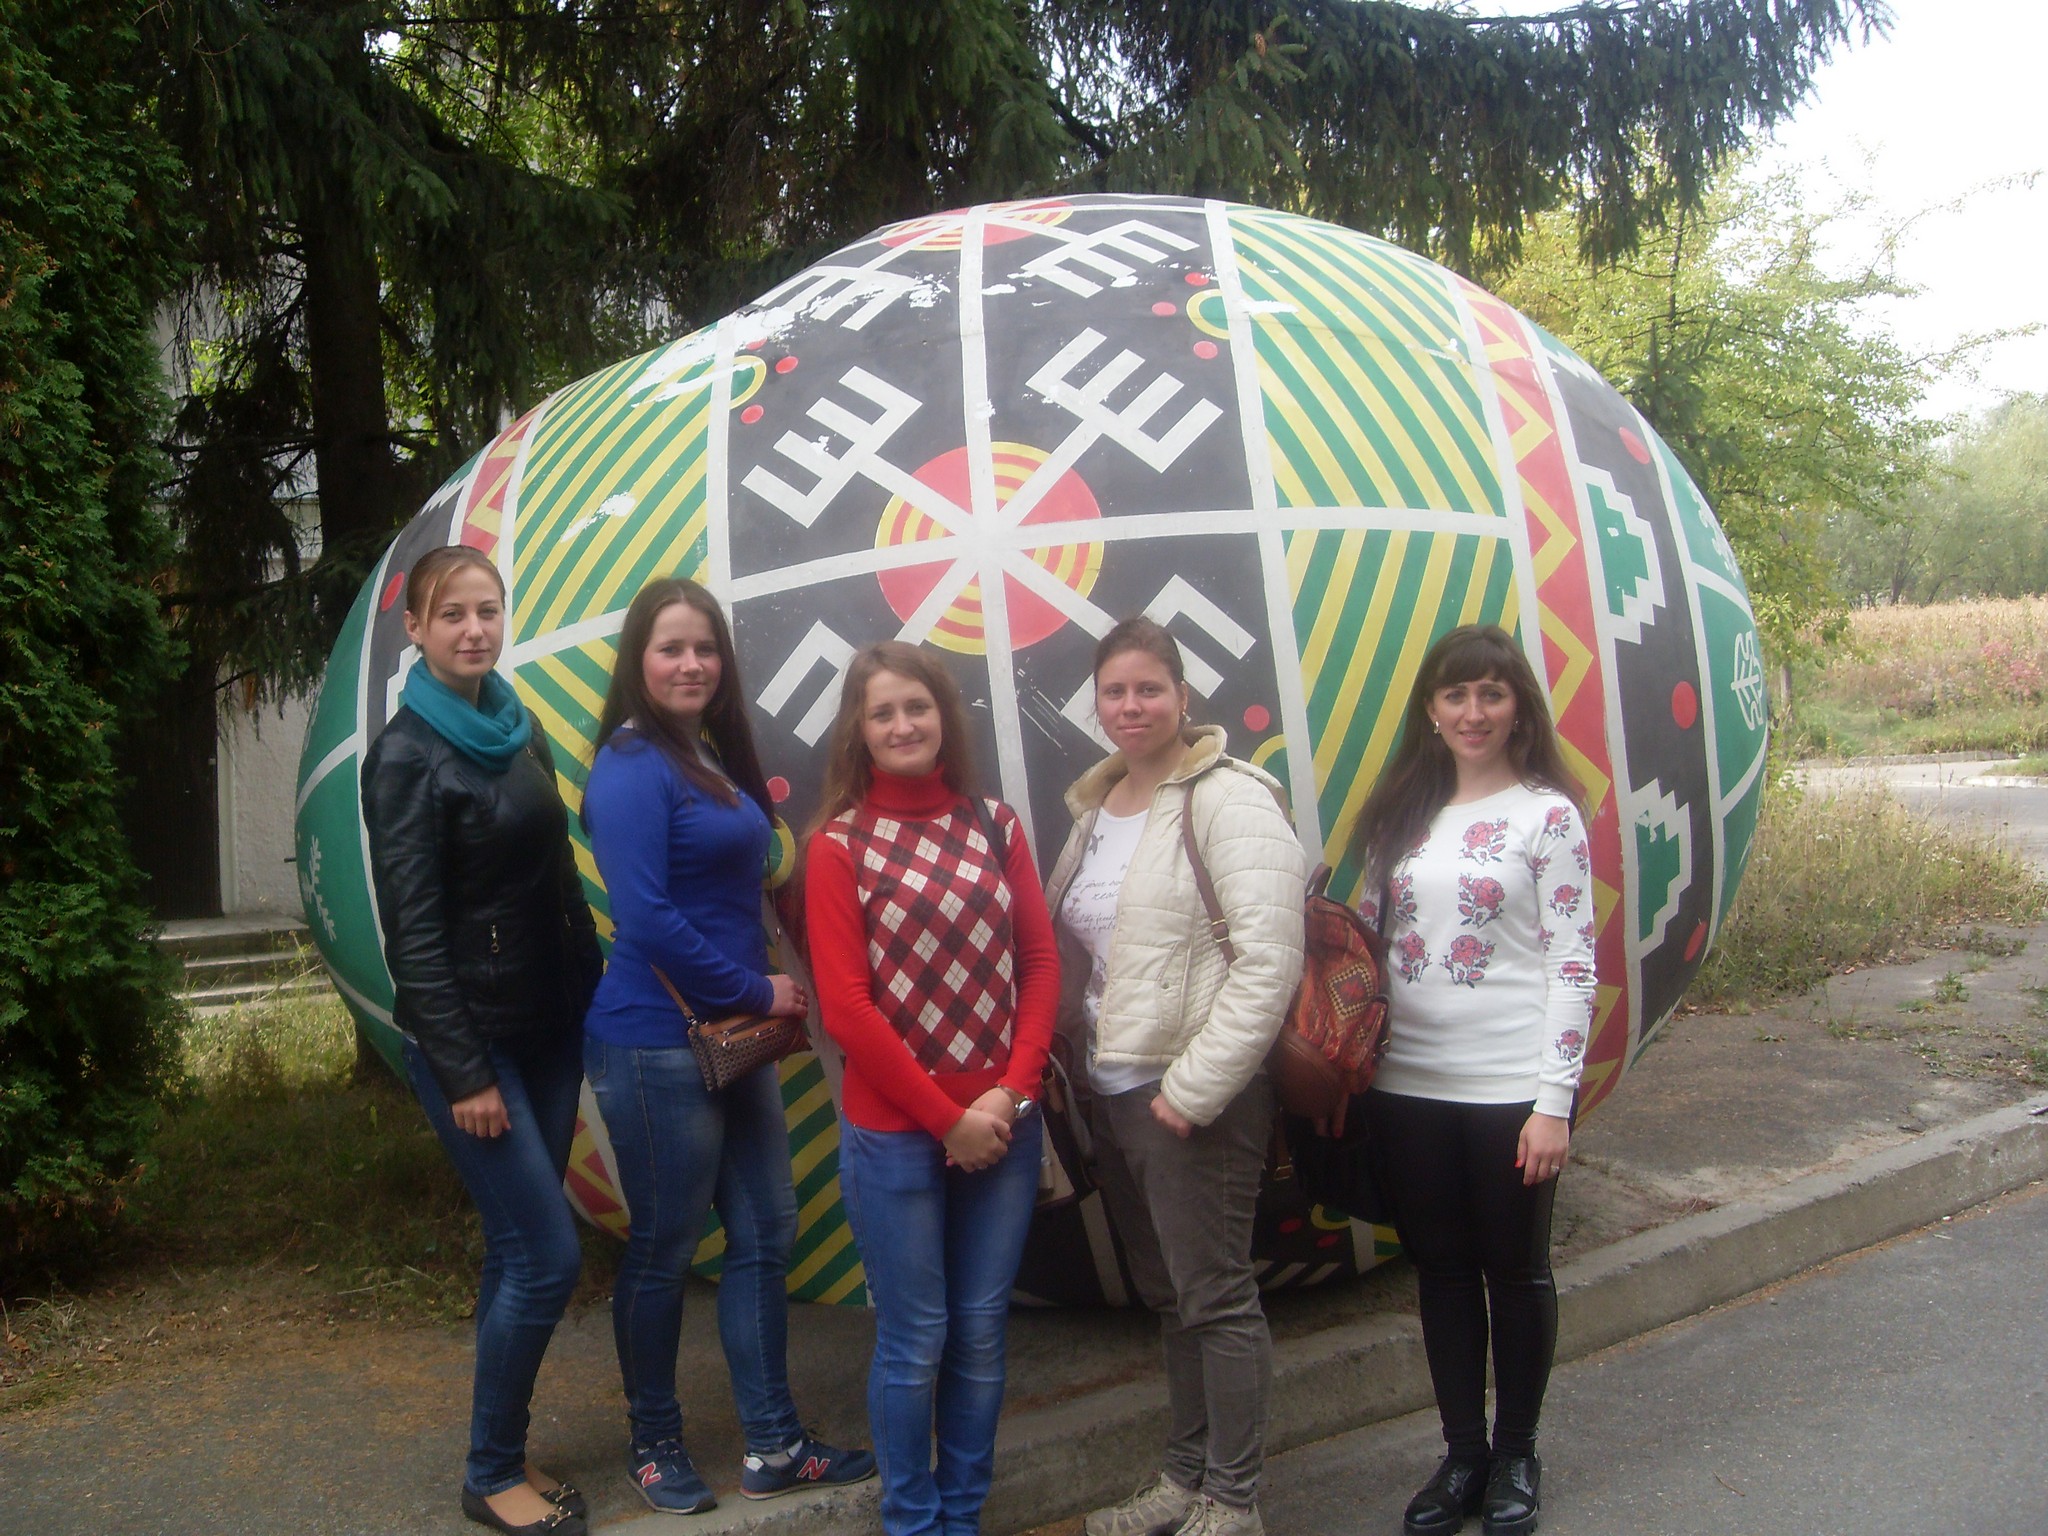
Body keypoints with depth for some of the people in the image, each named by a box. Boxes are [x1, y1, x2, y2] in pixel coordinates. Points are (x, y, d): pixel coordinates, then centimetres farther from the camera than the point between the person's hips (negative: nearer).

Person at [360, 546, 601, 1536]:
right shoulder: (408, 757, -12)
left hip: (551, 1025, 7)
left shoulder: (515, 729, 9)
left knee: (519, 1250, 12)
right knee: (548, 1257, -6)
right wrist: (463, 1073, -16)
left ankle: (507, 1454, 25)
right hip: (473, 1036, -7)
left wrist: (593, 996, 9)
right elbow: (412, 930, -14)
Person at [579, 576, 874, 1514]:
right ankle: (655, 1447, 25)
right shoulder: (632, 768, -14)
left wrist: (765, 997, -2)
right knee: (663, 1250, 6)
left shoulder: (716, 760, 11)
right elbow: (646, 921, -21)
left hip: (732, 1035, 9)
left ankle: (773, 1447, 24)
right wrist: (756, 991, -12)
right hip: (658, 1043, -8)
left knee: (765, 1234, 12)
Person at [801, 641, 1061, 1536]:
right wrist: (946, 1118, -10)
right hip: (894, 1134, -3)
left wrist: (1009, 1095, -8)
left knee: (981, 1334, 11)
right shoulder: (839, 845, -5)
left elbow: (1041, 963, 4)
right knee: (915, 1340, 6)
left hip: (1003, 1126, 3)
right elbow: (845, 1007, -9)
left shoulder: (995, 826, 5)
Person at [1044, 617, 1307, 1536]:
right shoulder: (1094, 810, 12)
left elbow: (1268, 961, -19)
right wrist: (1074, 1045, 8)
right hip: (1114, 1087, 8)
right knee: (1167, 1295, 18)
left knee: (1214, 1296, 2)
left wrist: (1193, 1088, -19)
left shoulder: (1229, 800, -12)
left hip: (1196, 1096, -8)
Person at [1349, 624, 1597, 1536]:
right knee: (1441, 1272, 12)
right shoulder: (1401, 813, 8)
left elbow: (1572, 964, -8)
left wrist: (1554, 1102, -12)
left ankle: (1515, 1458, 26)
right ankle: (1462, 1454, 26)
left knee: (1515, 1270, 9)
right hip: (1408, 1085, 4)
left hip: (1508, 1087, -4)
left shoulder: (1546, 814, -5)